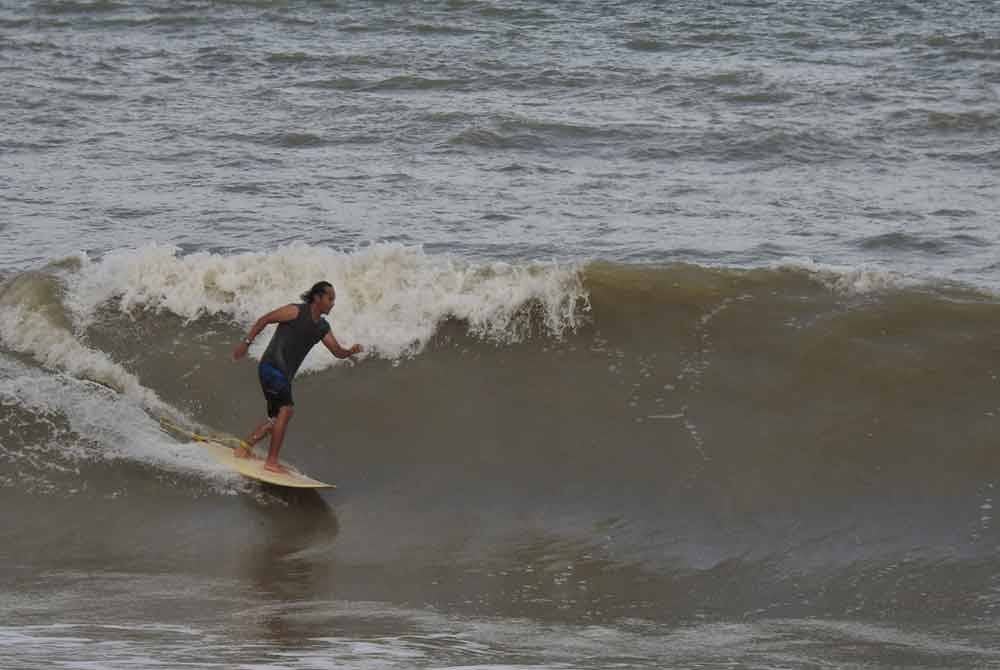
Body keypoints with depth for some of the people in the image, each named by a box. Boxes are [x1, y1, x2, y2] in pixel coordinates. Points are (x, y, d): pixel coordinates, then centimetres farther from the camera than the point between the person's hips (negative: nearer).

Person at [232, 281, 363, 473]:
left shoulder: (322, 327, 13)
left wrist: (351, 351, -13)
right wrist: (246, 342, -9)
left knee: (276, 419, 16)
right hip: (271, 367, -9)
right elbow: (264, 320, -6)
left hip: (285, 374, 9)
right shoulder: (296, 312, -9)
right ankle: (271, 462, -18)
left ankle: (245, 448, 30)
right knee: (286, 410, -19)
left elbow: (337, 352, 8)